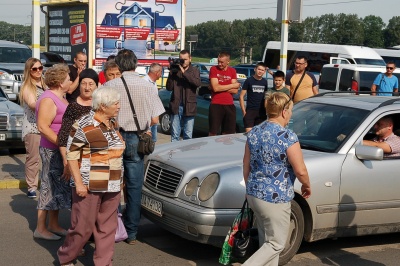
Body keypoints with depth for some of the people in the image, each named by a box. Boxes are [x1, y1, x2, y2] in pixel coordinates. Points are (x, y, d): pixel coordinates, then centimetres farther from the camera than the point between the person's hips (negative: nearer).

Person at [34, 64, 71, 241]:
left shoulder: (60, 98, 14)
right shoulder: (48, 100, -17)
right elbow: (43, 127, -24)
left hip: (62, 151, 10)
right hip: (52, 151, -10)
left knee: (57, 188, 14)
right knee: (49, 188, -3)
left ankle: (54, 225, 24)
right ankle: (40, 229, 5)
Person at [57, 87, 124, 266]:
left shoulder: (113, 123, 10)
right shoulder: (84, 125, -12)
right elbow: (71, 154, -12)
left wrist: (119, 180, 19)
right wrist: (79, 183, -17)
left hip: (112, 187, 7)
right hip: (89, 186, -7)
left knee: (107, 228, 8)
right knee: (83, 227, 2)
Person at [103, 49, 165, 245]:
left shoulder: (109, 86, -8)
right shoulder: (146, 86, -5)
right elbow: (154, 120, -5)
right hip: (136, 140, 1)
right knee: (134, 187, 9)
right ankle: (131, 233, 13)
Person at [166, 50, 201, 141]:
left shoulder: (194, 70, 6)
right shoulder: (175, 70, 6)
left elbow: (197, 83, -14)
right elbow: (169, 88, 1)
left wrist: (184, 72, -19)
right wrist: (171, 74, -12)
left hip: (189, 107, 0)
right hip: (176, 106, 0)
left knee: (188, 135, 4)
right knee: (175, 135, 3)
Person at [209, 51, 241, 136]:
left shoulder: (232, 71, 8)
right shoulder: (214, 69, -3)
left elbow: (235, 91, -1)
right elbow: (215, 88, -14)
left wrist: (221, 88, -12)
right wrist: (233, 85, -6)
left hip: (229, 105, 4)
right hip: (216, 105, -4)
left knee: (228, 133, 9)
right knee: (213, 132, -2)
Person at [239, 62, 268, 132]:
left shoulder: (265, 82, 8)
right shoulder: (249, 81, -3)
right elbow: (241, 96, -3)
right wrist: (243, 111, -9)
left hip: (262, 111, 4)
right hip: (250, 111, -4)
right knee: (249, 132, -12)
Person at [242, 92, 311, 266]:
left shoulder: (254, 133, 4)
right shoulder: (288, 137, -17)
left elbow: (246, 165, 12)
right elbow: (300, 171, -16)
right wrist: (307, 186, 4)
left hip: (254, 195, 8)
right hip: (275, 198, -8)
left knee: (266, 241, 19)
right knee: (276, 244, 5)